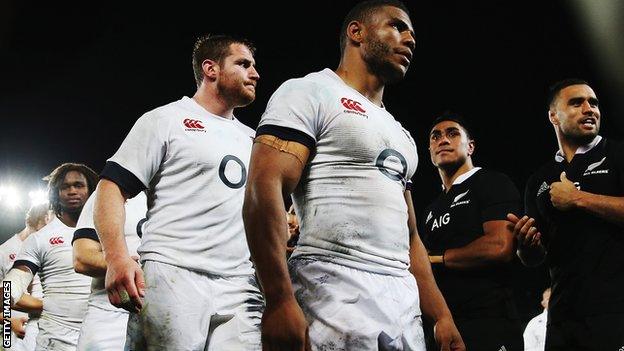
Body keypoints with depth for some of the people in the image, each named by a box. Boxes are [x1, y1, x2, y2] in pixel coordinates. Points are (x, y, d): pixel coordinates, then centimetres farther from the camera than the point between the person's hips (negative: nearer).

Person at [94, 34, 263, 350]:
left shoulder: (251, 139, 24)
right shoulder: (166, 119, 6)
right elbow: (113, 187, -2)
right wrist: (117, 258, -17)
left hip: (241, 285, 5)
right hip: (173, 276, -5)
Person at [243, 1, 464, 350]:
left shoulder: (401, 136, 24)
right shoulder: (310, 93, 0)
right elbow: (264, 188, -13)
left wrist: (442, 315, 15)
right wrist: (280, 300, -24)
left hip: (405, 305, 8)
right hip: (333, 295, -8)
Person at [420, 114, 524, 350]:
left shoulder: (493, 184, -1)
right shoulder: (431, 209, 21)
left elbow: (500, 247, -16)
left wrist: (436, 258, -5)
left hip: (488, 320, -7)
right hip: (442, 323, 7)